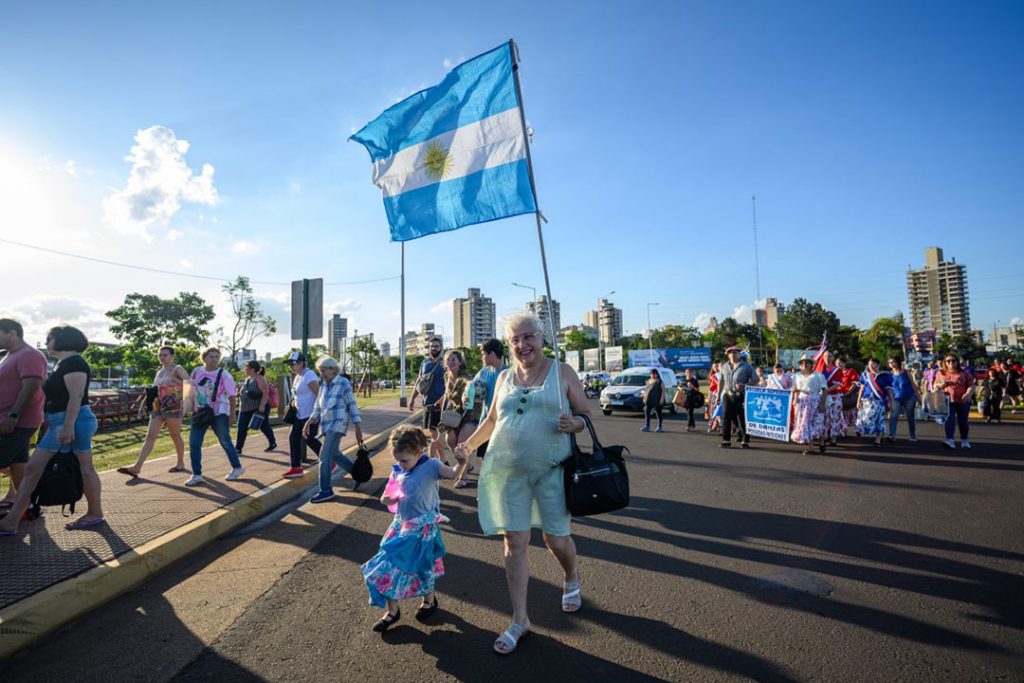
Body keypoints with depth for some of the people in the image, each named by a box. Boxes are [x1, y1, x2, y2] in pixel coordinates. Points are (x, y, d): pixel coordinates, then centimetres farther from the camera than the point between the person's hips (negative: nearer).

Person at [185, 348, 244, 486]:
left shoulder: (224, 375, -10)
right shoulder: (197, 371, 3)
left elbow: (231, 396, -9)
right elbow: (193, 392, 13)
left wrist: (232, 415, -13)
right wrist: (193, 409, 11)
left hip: (219, 414, -4)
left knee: (225, 443, 5)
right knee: (194, 444, 0)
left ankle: (237, 468, 21)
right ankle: (196, 475, 10)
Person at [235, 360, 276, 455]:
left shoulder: (260, 379, -15)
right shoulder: (247, 379, 11)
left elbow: (265, 393, -22)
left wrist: (262, 405, -28)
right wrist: (239, 393, 8)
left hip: (259, 408, -8)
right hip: (246, 408, 8)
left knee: (264, 427, 5)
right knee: (241, 429, 1)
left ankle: (273, 444, 23)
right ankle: (238, 449, 5)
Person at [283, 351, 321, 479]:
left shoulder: (308, 375, -16)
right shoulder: (297, 376, 14)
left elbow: (318, 392, -21)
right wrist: (294, 402, 10)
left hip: (310, 414, -10)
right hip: (300, 414, 10)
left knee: (310, 439, -6)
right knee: (293, 437, 7)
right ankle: (296, 468, 13)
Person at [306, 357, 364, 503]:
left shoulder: (343, 383, -9)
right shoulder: (323, 385, 11)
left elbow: (352, 406, -9)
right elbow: (318, 407, 19)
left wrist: (358, 429, -11)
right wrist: (308, 424, 11)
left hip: (337, 424, -8)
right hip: (327, 425, 8)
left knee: (325, 455, -12)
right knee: (335, 454, 16)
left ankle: (326, 490, -4)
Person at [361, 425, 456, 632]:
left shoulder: (430, 466, -19)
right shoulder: (398, 470, -1)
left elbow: (453, 474, -33)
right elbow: (389, 496, 8)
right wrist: (387, 499, -14)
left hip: (422, 528, -6)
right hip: (401, 524, 6)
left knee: (421, 567, 9)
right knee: (390, 566, 10)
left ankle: (430, 600, 40)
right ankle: (392, 611, 29)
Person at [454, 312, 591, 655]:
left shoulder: (562, 372, 0)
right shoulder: (505, 378, 9)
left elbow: (586, 415, 2)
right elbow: (492, 419, 21)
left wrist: (574, 424, -18)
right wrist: (470, 443, 15)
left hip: (550, 470, -2)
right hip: (508, 471, 3)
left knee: (556, 539, 7)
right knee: (514, 542, 4)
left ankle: (571, 578, 43)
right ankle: (519, 619, 19)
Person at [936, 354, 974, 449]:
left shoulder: (964, 373, 5)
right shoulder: (941, 373, 10)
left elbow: (971, 385, 1)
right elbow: (935, 385, 16)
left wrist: (968, 394, -16)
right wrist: (940, 385, -7)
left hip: (962, 401, 0)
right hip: (948, 401, 0)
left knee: (963, 420, 9)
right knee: (949, 419, -11)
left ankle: (964, 441, 23)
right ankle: (949, 440, -19)